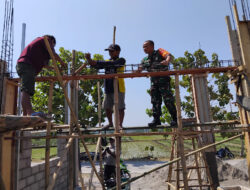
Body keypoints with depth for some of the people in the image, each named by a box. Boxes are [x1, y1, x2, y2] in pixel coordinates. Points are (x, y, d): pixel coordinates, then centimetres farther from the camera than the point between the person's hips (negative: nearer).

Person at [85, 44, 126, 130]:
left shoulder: (121, 60, -2)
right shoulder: (107, 61, 17)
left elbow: (112, 64, -20)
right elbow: (96, 65, 7)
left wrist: (97, 62, -24)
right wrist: (89, 59, -11)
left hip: (119, 88, -6)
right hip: (108, 89, 6)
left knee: (120, 107, -3)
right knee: (107, 107, 11)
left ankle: (120, 124, 6)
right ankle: (110, 123, 27)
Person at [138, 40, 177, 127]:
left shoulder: (159, 52, 3)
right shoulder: (145, 60, 16)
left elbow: (168, 55, -15)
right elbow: (140, 69, 5)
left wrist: (167, 61, -38)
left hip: (164, 80, -5)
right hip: (154, 81, 5)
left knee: (168, 100, -5)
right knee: (155, 101, 4)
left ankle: (175, 118, 5)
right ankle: (156, 119, 10)